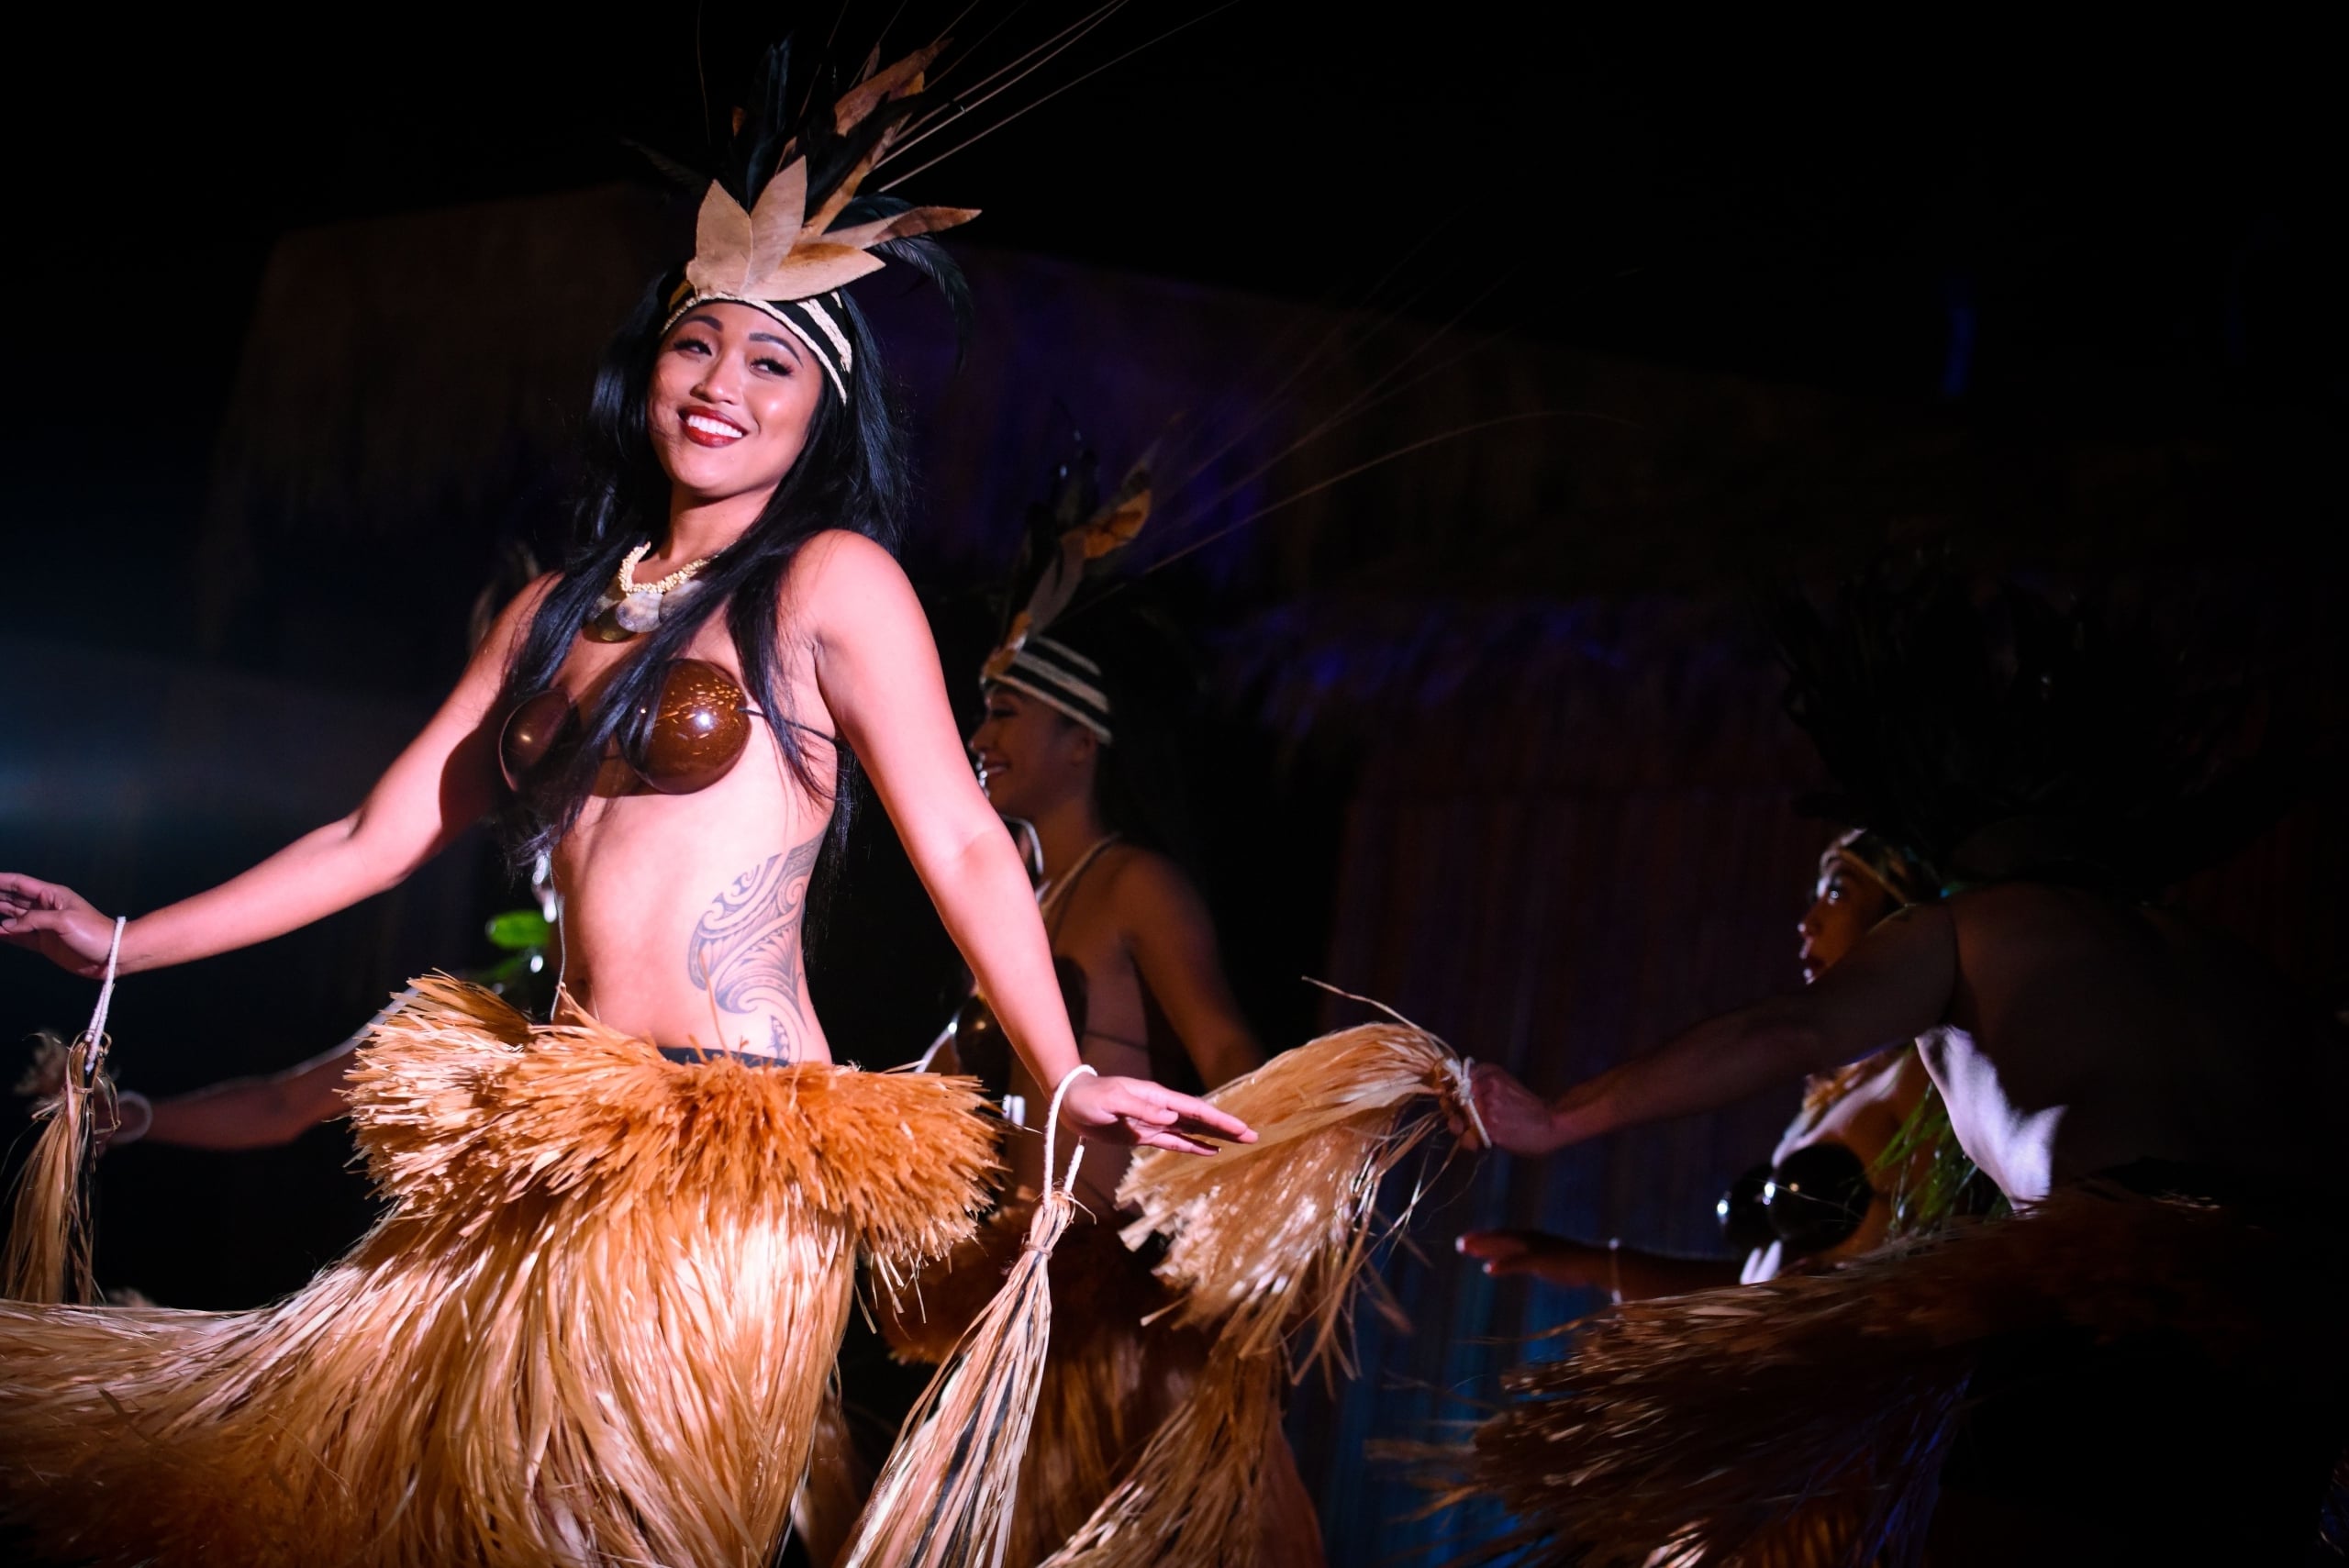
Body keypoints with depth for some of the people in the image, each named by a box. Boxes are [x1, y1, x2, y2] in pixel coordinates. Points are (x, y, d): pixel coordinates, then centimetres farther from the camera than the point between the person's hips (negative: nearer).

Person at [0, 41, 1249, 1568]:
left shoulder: (833, 581, -1)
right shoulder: (559, 612, 17)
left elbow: (961, 843, -6)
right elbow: (384, 834, 19)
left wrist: (1070, 1077, -15)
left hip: (731, 1165, -6)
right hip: (547, 1145, 7)